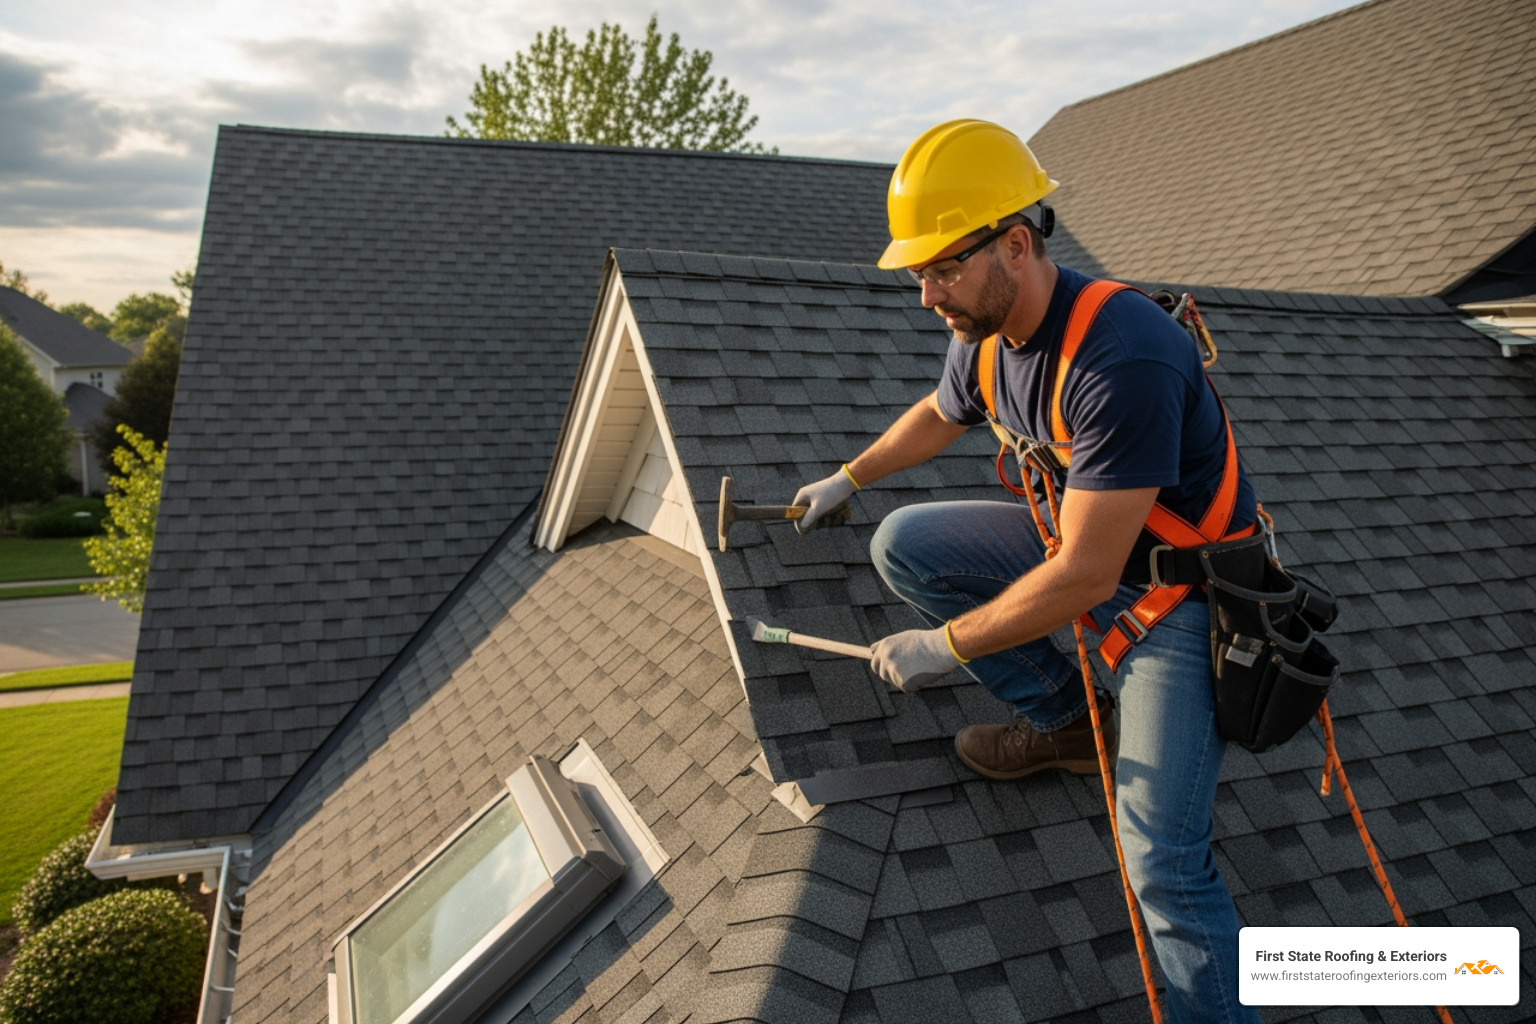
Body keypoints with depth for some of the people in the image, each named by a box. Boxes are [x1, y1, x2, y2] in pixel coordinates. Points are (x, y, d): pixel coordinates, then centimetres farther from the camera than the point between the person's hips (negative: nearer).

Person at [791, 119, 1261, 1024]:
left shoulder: (1122, 357, -35)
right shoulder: (985, 334, -7)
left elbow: (1085, 579, -33)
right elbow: (939, 415, 19)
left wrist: (943, 648, -22)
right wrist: (847, 480, 25)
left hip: (1182, 588, -8)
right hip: (1080, 539, 8)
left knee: (1164, 859, -17)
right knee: (904, 544, 0)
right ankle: (1065, 721, 10)